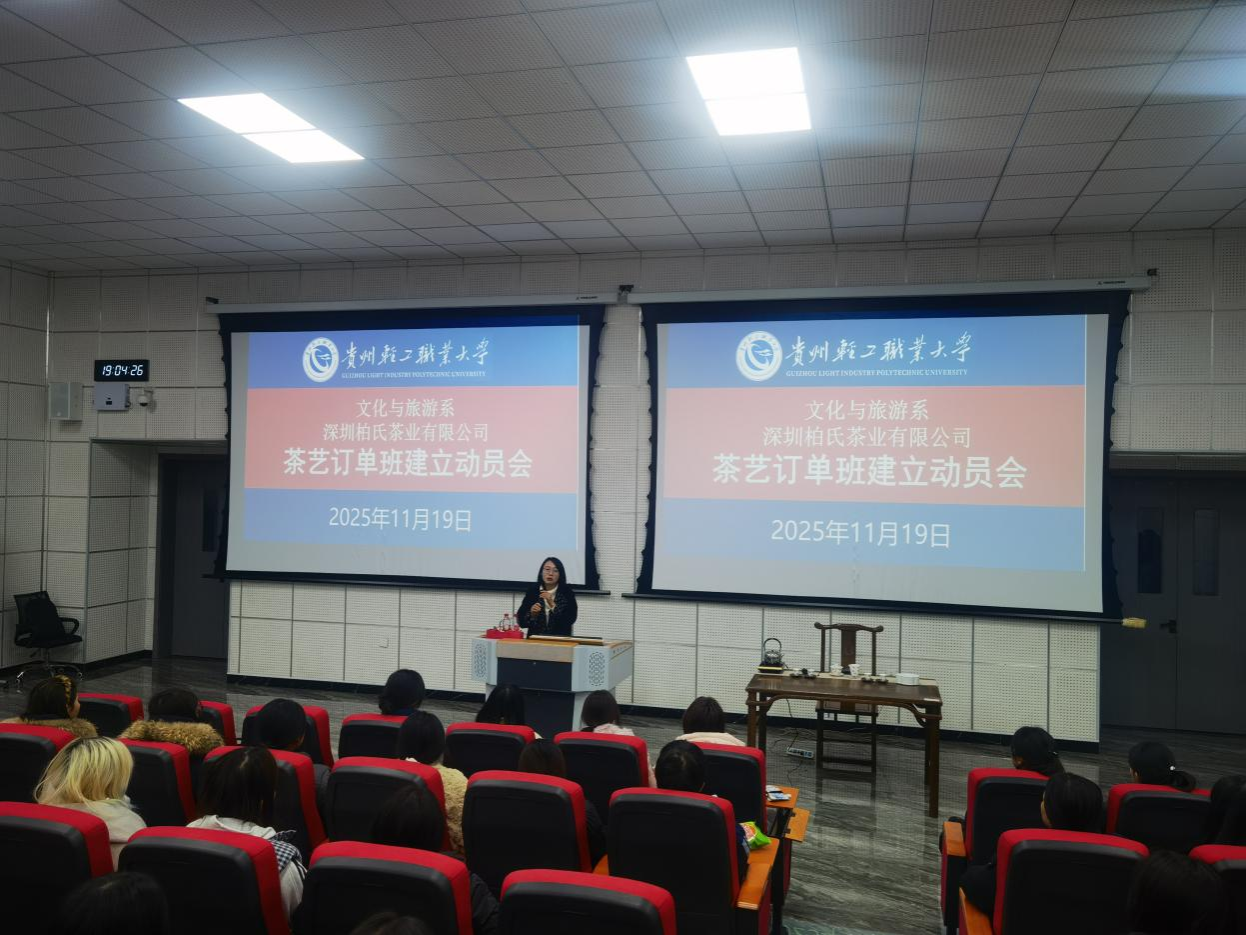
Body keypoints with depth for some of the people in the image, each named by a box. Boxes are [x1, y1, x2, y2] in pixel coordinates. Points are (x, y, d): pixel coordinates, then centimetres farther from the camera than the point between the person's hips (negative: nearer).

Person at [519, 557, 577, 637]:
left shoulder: (567, 593, 0)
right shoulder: (532, 591, 3)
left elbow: (570, 620, -10)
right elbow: (521, 622, 2)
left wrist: (552, 604, -15)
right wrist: (532, 615, -15)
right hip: (535, 640, 1)